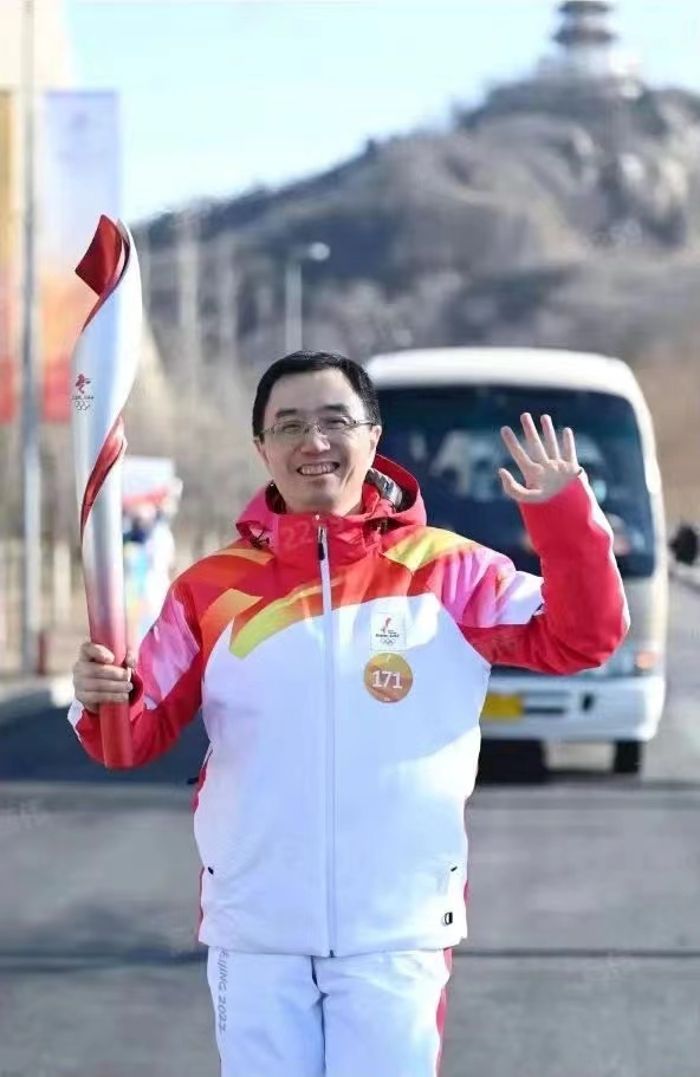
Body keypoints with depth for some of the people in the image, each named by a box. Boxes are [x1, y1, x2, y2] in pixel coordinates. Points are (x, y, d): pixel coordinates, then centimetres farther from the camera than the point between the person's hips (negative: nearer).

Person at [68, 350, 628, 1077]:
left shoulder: (448, 573, -1)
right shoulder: (212, 589, 2)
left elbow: (581, 639, -6)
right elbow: (141, 734, 3)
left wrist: (564, 514, -20)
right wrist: (104, 700, -21)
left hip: (397, 932, -1)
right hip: (255, 932, 1)